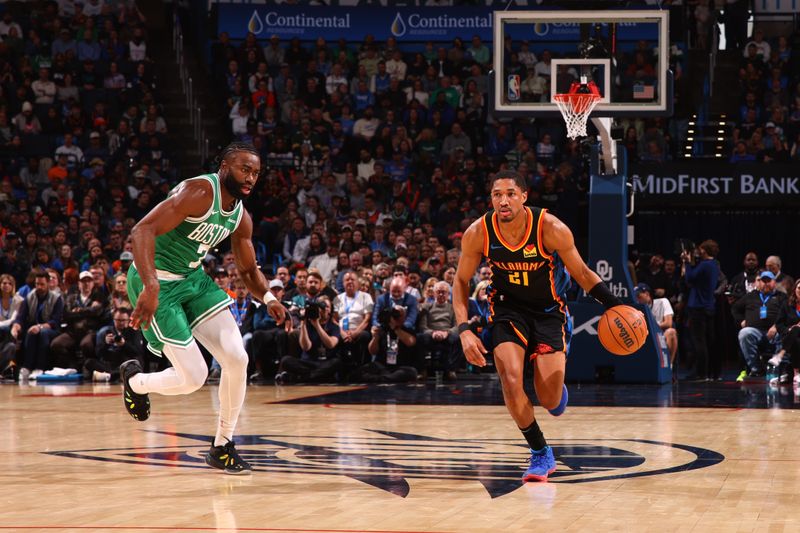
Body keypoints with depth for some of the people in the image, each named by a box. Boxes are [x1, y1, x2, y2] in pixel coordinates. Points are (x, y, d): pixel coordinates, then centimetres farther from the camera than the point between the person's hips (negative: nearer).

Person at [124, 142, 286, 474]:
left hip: (193, 278, 8)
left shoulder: (241, 217, 2)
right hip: (157, 282, -8)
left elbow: (248, 270, 17)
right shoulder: (199, 193, -24)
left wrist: (268, 297, -4)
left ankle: (222, 447, 8)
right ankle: (134, 380, 23)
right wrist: (150, 287, -45)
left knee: (237, 359, -6)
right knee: (193, 378, -10)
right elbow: (142, 230, -34)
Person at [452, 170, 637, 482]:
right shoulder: (478, 234, -19)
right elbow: (461, 281, -4)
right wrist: (464, 330, -16)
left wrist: (615, 305, -21)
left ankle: (556, 390, 35)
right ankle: (540, 454, 2)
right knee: (511, 380, -19)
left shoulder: (551, 229, -25)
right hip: (508, 308, 1)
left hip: (549, 310, -1)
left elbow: (581, 272, -9)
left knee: (550, 400, -7)